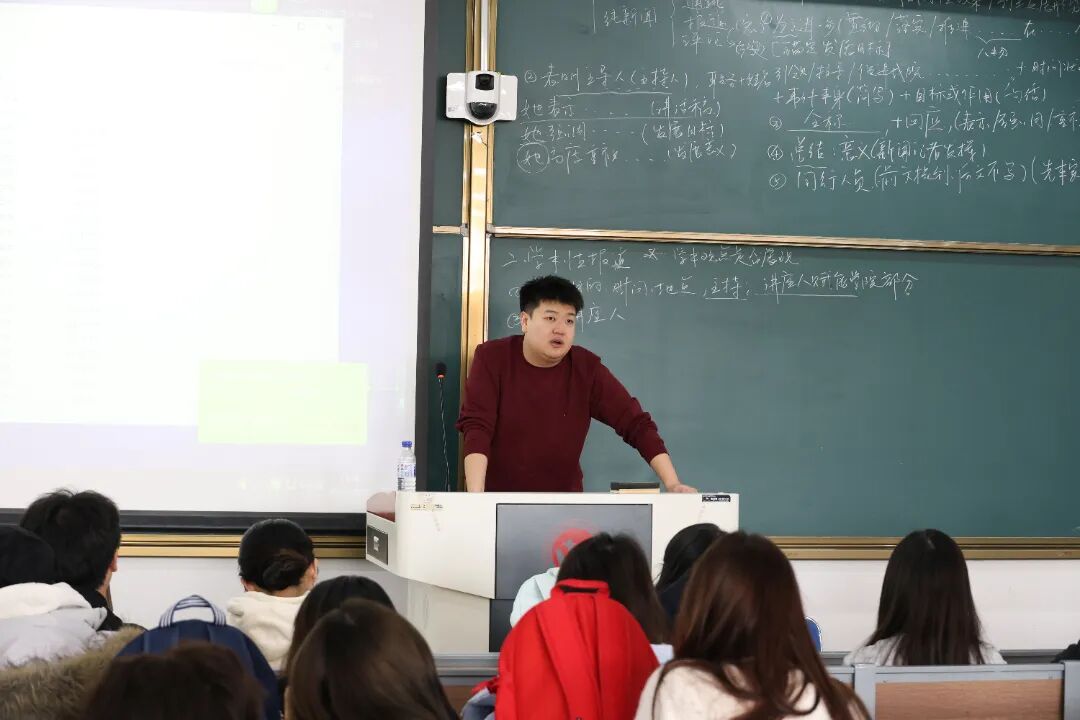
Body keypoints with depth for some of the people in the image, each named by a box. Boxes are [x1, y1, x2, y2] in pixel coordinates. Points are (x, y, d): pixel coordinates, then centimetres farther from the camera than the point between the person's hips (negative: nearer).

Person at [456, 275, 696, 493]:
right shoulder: (492, 358, -9)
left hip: (562, 502, 2)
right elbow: (477, 427, -17)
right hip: (497, 501, -2)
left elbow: (636, 423, -6)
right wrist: (476, 498, -30)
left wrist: (673, 484, -17)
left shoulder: (587, 368, -5)